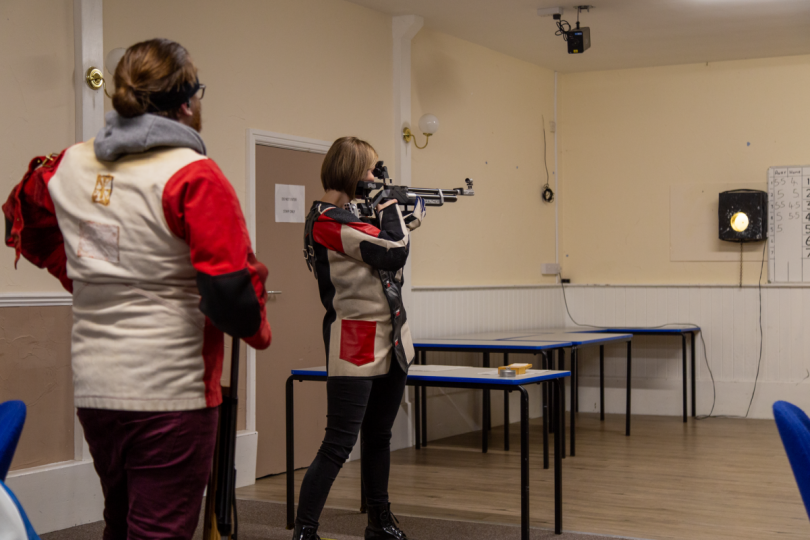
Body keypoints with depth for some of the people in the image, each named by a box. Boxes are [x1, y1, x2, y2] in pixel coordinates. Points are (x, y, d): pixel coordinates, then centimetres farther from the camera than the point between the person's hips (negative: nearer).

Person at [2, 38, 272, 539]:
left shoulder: (68, 166, 6)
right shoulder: (194, 177, -14)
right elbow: (230, 287, -20)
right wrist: (257, 330, 0)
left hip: (93, 385, 7)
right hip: (170, 391, -7)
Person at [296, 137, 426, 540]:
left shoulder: (345, 217, 14)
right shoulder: (328, 222, -17)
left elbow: (388, 248, 22)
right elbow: (395, 252, -17)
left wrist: (404, 220, 12)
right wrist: (389, 209, -3)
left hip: (389, 344, 10)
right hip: (356, 346, -10)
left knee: (379, 436, 17)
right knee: (339, 445, -9)